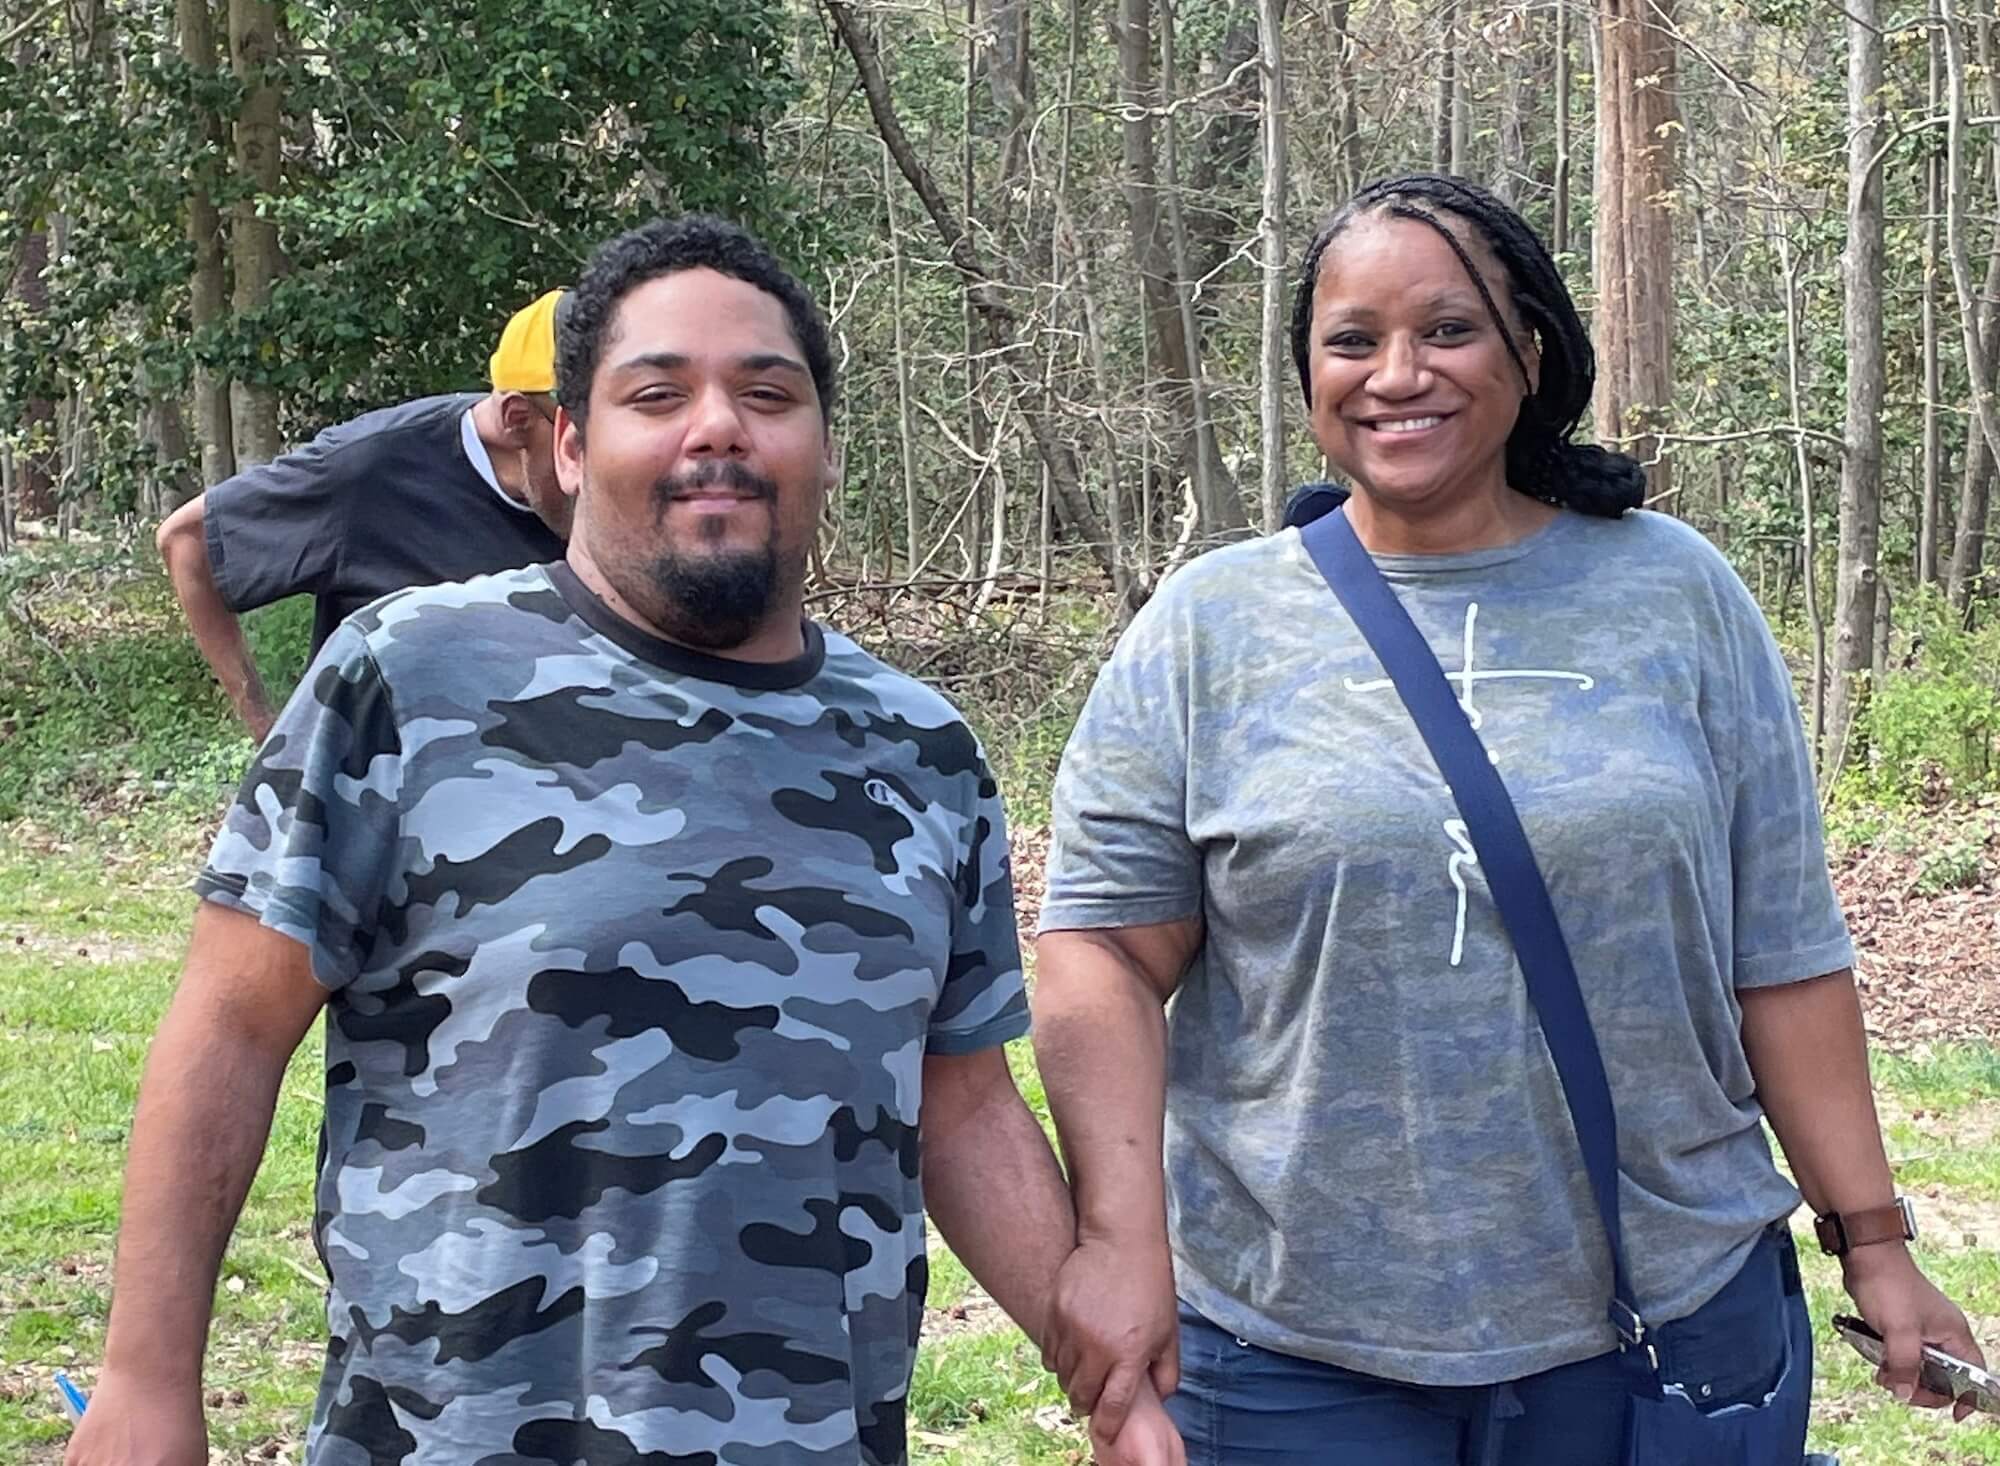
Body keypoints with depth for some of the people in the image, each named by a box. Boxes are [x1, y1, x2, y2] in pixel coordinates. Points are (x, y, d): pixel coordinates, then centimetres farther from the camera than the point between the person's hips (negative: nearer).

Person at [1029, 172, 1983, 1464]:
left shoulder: (1678, 596, 3)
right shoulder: (1208, 630, 0)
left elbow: (1784, 954, 4)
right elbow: (1104, 952, -3)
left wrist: (1874, 1241, 3)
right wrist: (1121, 1239, -13)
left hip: (1670, 1318, 1)